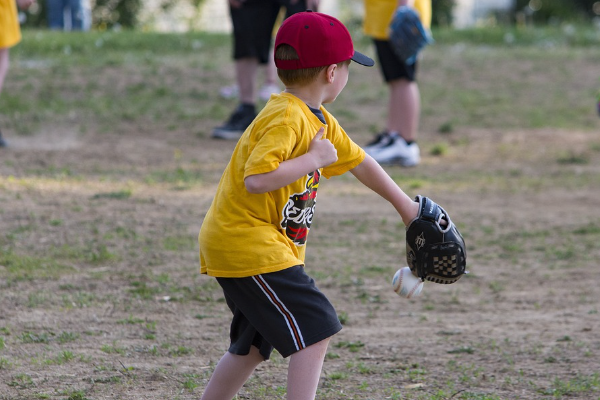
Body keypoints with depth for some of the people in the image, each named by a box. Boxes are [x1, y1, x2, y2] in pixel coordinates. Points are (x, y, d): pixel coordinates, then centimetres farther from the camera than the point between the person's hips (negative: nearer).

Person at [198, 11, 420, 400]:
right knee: (315, 328, -12)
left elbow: (359, 162, 26)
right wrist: (313, 159, -24)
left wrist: (405, 205, 33)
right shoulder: (285, 119, -21)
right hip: (247, 245, -11)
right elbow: (257, 179, -33)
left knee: (253, 345, 20)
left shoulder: (320, 121, 11)